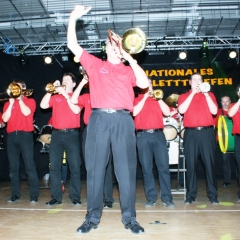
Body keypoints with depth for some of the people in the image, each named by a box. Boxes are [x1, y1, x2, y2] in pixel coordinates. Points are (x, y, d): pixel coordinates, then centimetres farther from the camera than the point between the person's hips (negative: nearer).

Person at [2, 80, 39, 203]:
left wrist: (20, 99, -1)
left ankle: (34, 194, -4)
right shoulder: (8, 103, 18)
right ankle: (15, 194, 11)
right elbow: (5, 119, 3)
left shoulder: (30, 101, 10)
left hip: (25, 135, -4)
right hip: (11, 136, 4)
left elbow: (26, 112, -10)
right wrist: (11, 102, 0)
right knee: (13, 167, 4)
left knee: (29, 165, -7)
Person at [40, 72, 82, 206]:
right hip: (57, 134, 3)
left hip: (72, 134, -3)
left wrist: (66, 95, -10)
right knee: (54, 166, 2)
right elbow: (43, 105, 2)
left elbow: (76, 110, -10)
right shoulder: (55, 97, 15)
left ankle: (75, 196, 6)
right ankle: (56, 197, 9)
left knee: (74, 166, -3)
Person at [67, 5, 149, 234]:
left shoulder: (128, 70, 18)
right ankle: (92, 217, 11)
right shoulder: (95, 64, 17)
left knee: (126, 169, 0)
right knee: (95, 168, 1)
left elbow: (144, 84, 1)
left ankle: (129, 218, 9)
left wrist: (131, 60, 3)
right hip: (99, 119, 0)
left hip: (123, 120, 0)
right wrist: (73, 18, 11)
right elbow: (72, 45, 15)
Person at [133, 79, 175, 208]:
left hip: (158, 135, 2)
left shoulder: (157, 99, 19)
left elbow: (167, 112, 5)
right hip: (143, 136, -1)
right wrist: (144, 97, -4)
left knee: (163, 166, -4)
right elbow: (134, 112, -7)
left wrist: (159, 98, 0)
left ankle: (167, 197, 0)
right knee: (147, 168, 0)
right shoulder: (137, 99, 13)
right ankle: (151, 197, 6)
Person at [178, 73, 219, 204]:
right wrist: (193, 93, -4)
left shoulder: (209, 94, 15)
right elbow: (181, 110, -6)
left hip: (207, 132, 0)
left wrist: (206, 94, -5)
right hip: (191, 133, 0)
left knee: (209, 163, -1)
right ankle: (190, 195, 6)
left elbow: (214, 111, -1)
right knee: (191, 164, -1)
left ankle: (213, 195, 5)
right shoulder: (183, 96, 14)